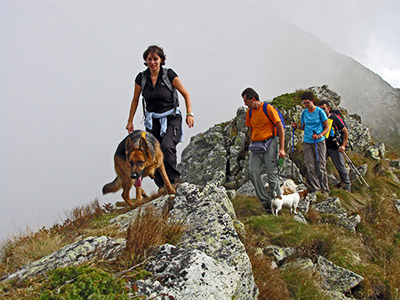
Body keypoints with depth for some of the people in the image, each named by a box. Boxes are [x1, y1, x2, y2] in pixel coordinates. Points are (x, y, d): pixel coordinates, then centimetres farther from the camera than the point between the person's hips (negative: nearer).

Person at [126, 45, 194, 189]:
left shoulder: (169, 75, -10)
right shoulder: (141, 78, -1)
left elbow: (186, 94, -3)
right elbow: (135, 100, 12)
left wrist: (189, 114, -13)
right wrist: (130, 121, 13)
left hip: (171, 118, -4)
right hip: (152, 120, 4)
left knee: (167, 146, -27)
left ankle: (174, 179, -13)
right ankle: (162, 186, 14)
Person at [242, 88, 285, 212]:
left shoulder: (268, 108, -8)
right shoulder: (249, 112, 10)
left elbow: (281, 128, -7)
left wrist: (282, 148, -10)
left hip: (269, 143, -6)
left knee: (272, 173, -5)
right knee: (253, 172, -8)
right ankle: (265, 201, -1)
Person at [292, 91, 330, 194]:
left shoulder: (320, 111, -3)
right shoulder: (304, 113, 9)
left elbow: (327, 127, 0)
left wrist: (319, 135, -17)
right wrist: (297, 126, 0)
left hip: (319, 142, -4)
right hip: (307, 142, 4)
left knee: (321, 166, -3)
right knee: (310, 167, -3)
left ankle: (325, 190, 6)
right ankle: (316, 188, 4)